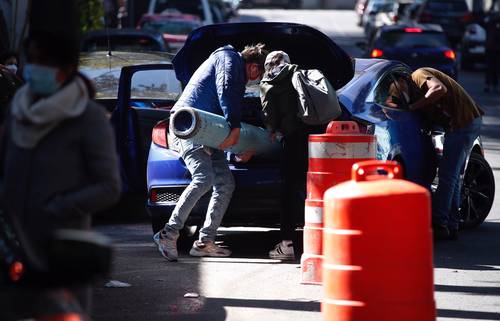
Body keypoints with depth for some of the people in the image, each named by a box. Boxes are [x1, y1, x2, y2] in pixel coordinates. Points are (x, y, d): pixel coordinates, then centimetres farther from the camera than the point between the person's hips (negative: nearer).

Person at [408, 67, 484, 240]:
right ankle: (451, 226, 16)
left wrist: (413, 107, -19)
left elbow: (439, 89, -26)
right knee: (452, 176, 14)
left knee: (447, 175, -10)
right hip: (470, 121, 10)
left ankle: (438, 224, -11)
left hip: (462, 123, -10)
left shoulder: (418, 75, -8)